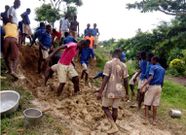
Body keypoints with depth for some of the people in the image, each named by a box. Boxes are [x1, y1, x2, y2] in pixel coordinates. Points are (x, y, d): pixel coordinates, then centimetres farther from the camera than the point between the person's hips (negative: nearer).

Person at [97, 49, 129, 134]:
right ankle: (113, 126, 25)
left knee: (105, 107, 11)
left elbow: (105, 79, -16)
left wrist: (100, 92, -14)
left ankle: (114, 126, 1)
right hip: (119, 91, 4)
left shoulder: (109, 63, -10)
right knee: (115, 109, 15)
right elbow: (126, 81, 4)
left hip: (110, 91, -4)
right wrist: (127, 93, 14)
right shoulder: (123, 66, 3)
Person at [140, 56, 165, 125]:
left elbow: (151, 77, -23)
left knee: (147, 103, 2)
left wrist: (143, 86, -29)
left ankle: (146, 119, 1)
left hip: (152, 86, -6)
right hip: (159, 87, 6)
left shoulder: (153, 67, -7)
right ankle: (154, 120, 15)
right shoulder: (163, 69, 15)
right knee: (155, 104, 11)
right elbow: (162, 81, 16)